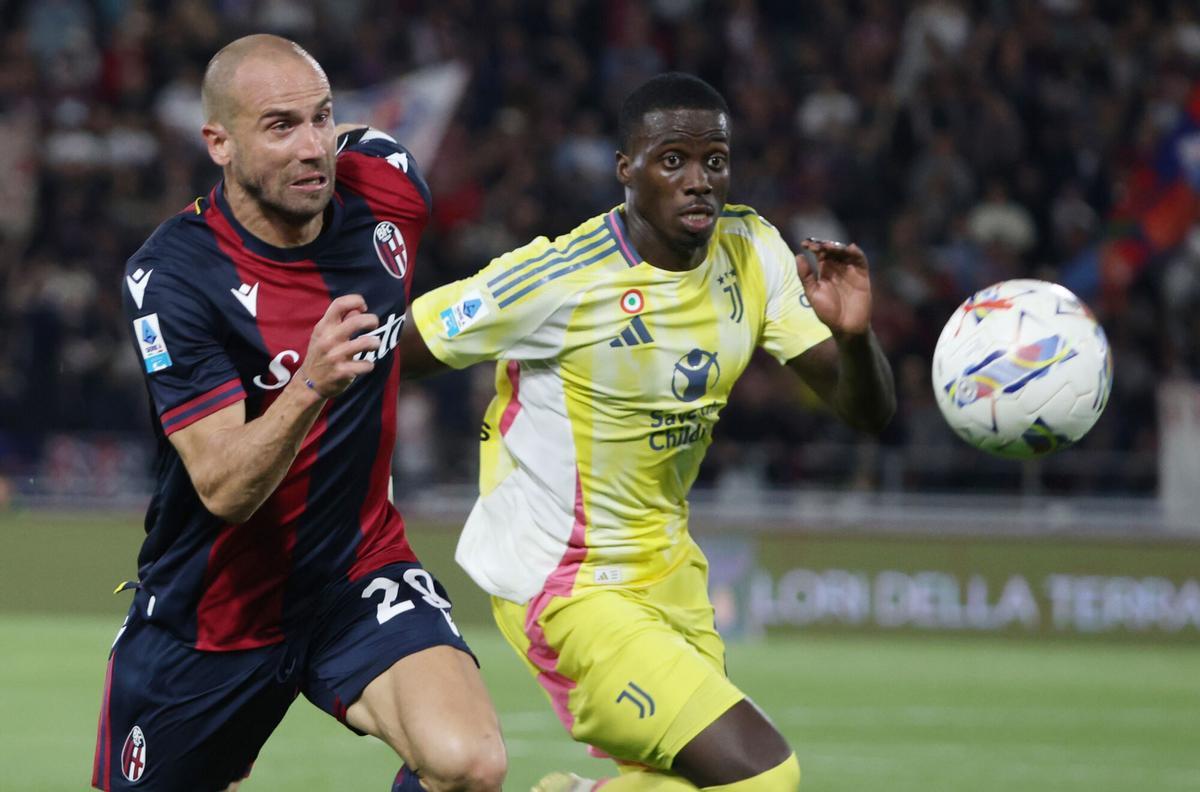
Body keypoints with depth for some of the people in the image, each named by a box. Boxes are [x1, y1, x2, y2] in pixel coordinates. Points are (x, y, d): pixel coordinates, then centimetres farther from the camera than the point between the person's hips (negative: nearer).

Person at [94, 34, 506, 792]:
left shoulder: (385, 184, -10)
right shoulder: (171, 275, -22)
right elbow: (224, 490, -28)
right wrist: (310, 386, -45)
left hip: (358, 574, 2)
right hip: (211, 609, -1)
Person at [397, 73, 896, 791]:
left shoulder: (752, 253, -4)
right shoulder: (558, 279, -22)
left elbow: (869, 412, -5)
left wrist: (854, 334, -25)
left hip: (668, 567, 8)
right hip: (568, 589, -8)